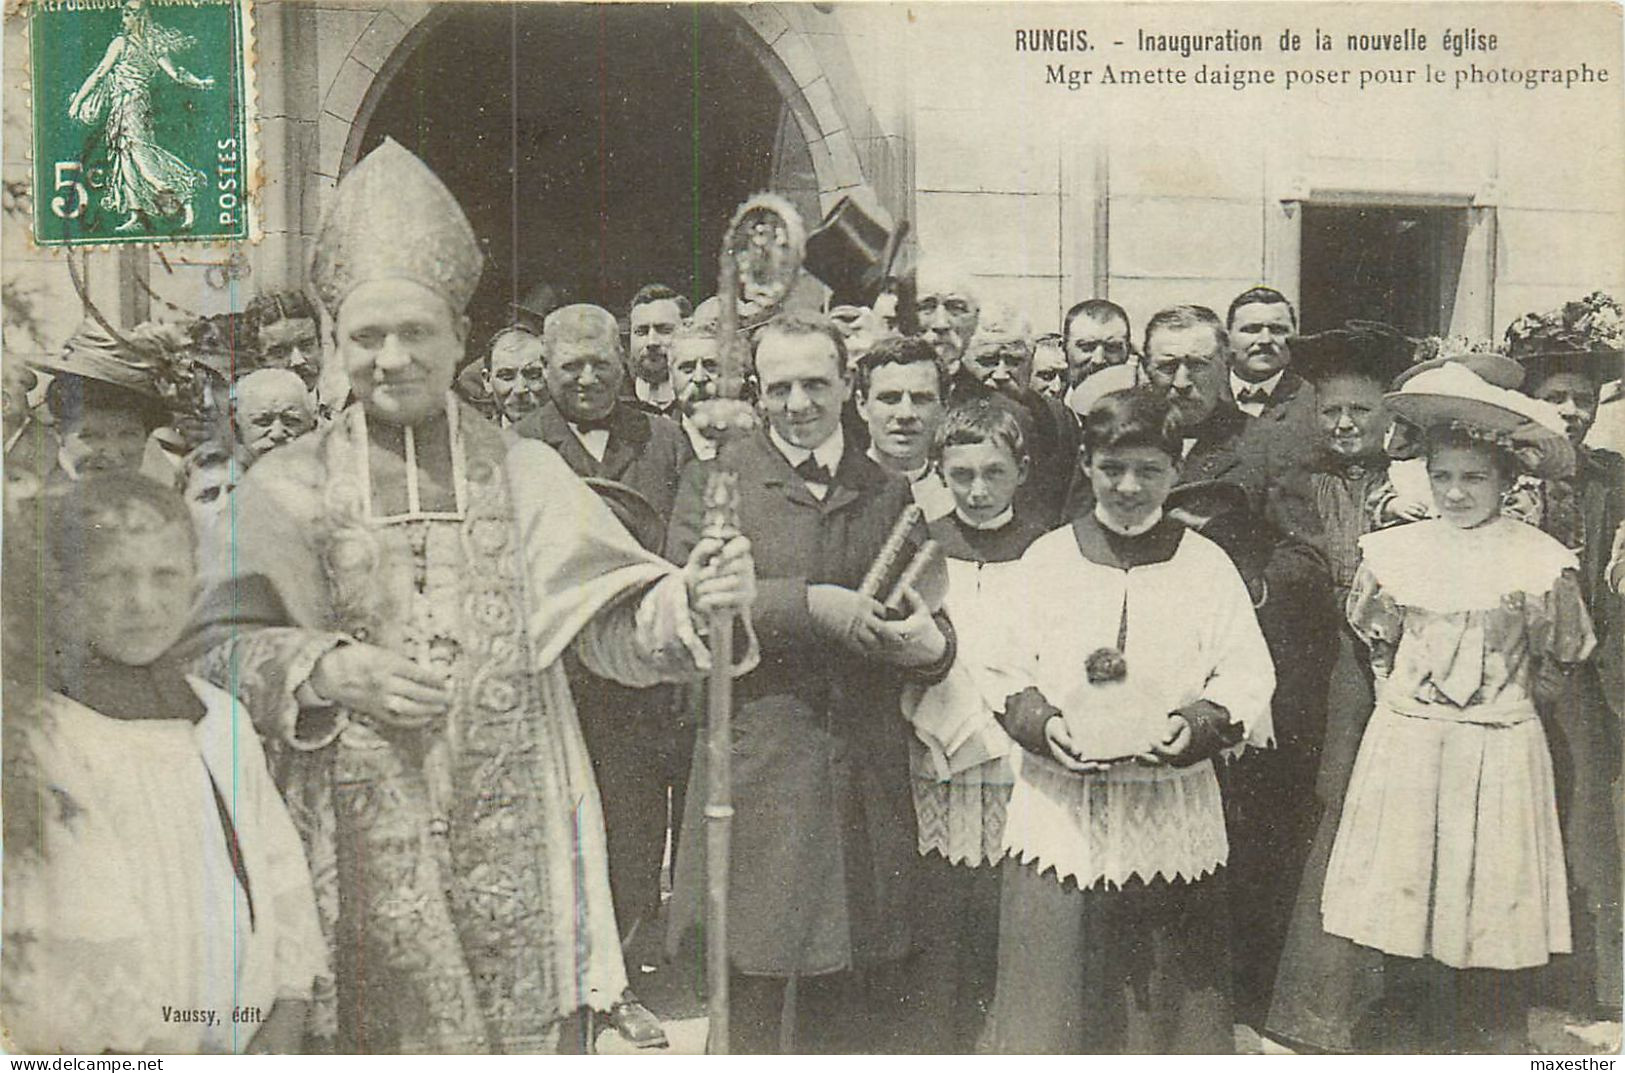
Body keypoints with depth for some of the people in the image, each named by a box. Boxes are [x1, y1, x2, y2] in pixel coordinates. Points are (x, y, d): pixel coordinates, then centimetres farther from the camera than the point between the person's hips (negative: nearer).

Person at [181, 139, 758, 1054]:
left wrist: (687, 600, -22)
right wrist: (329, 669, -15)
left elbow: (613, 623, -2)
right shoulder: (289, 488, 5)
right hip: (364, 840, 0)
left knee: (524, 1028, 4)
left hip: (511, 836, 1)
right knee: (383, 1029, 4)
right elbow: (215, 643, 1)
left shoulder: (524, 473, 5)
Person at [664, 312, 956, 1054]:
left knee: (869, 1009, 7)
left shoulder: (888, 492, 14)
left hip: (869, 782, 3)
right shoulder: (717, 479, 5)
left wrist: (931, 644, -11)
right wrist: (811, 605, -18)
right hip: (756, 770, -2)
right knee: (752, 999, 4)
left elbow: (930, 621, 13)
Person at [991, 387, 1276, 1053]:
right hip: (1060, 814, 0)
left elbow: (1248, 680, 1)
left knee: (1168, 1001, 6)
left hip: (1172, 820, 0)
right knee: (1055, 999, 4)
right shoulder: (1045, 560, 6)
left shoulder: (1206, 565, 4)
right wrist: (1042, 721, -13)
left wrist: (1196, 725, -17)